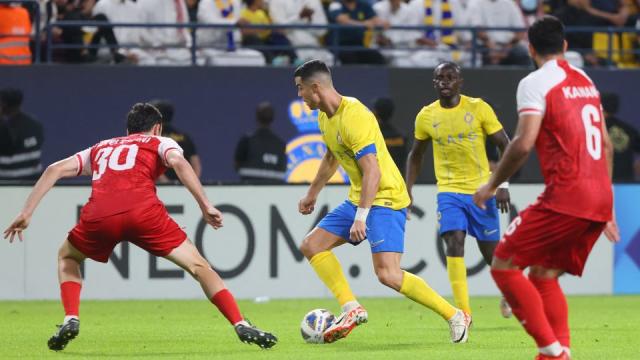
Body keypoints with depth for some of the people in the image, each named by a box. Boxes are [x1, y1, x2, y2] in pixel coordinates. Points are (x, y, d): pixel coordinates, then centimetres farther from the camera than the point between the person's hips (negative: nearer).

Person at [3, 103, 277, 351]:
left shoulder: (100, 149, 36)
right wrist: (205, 206, -3)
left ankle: (70, 320, 13)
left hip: (98, 215, 2)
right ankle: (241, 326, 0)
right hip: (143, 212, -2)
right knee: (197, 265, 10)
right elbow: (178, 162, 3)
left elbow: (55, 170, 25)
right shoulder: (159, 143, 27)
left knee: (67, 257, 32)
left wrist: (26, 213, 24)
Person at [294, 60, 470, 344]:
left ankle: (455, 316, -9)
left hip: (385, 200, -10)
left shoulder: (354, 116, -23)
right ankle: (352, 309, 4)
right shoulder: (325, 116, 8)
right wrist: (312, 193, 36)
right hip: (357, 200, 10)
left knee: (388, 274, -20)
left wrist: (361, 217, -30)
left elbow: (372, 171, -27)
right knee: (311, 245, 6)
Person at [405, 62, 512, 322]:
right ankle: (463, 312, -19)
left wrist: (503, 184, -11)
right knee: (454, 243, -19)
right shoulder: (426, 116, 1)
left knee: (491, 251, 8)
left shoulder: (478, 109, -8)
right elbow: (416, 155, 16)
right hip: (449, 191, 1)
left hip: (482, 190, -1)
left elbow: (505, 146, -3)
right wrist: (408, 189, 7)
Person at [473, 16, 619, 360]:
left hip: (565, 197, -8)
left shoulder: (535, 83, -5)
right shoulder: (586, 81, 19)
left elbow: (523, 144, -16)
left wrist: (492, 185, -3)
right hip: (599, 200, 8)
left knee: (504, 265, -1)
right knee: (544, 276, 16)